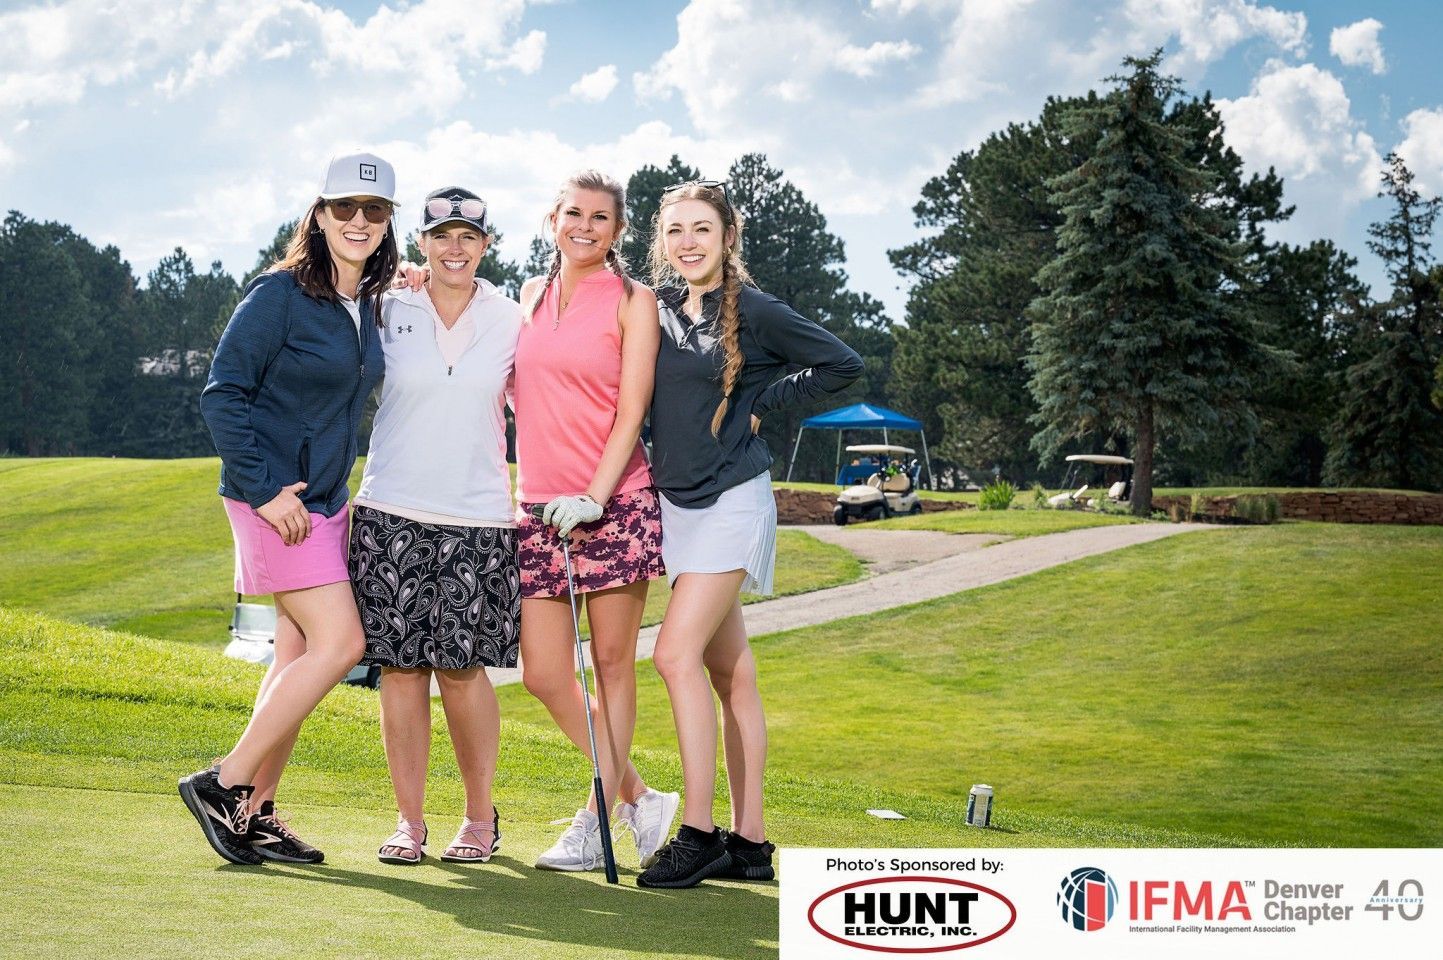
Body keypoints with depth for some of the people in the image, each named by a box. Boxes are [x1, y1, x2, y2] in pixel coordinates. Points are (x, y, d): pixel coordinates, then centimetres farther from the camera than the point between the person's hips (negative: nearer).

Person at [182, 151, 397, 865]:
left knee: (299, 655, 7)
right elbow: (222, 394, -14)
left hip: (325, 502, 8)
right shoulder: (280, 294, -11)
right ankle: (224, 784, -6)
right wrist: (263, 489, -17)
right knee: (339, 644, -14)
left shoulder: (368, 305, 12)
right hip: (276, 498, -8)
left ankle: (256, 814, 13)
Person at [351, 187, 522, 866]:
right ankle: (408, 820, 11)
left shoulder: (510, 321, 6)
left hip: (478, 517, 0)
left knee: (462, 666, -3)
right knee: (401, 667, 0)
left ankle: (480, 816, 13)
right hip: (392, 512, 0)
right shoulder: (388, 313, 4)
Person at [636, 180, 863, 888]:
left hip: (732, 502, -6)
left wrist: (764, 404, -4)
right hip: (677, 502, 6)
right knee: (729, 672, 8)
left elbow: (843, 364, -3)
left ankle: (698, 833, -11)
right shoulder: (659, 308, 9)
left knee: (677, 655, -17)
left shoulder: (756, 312, -7)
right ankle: (749, 842, 12)